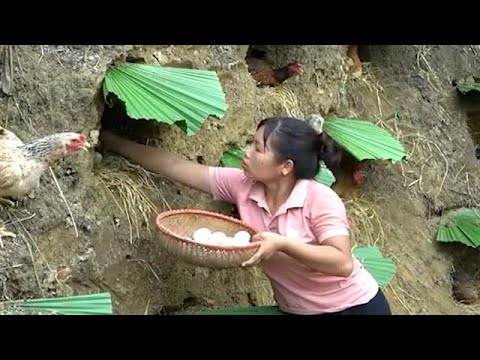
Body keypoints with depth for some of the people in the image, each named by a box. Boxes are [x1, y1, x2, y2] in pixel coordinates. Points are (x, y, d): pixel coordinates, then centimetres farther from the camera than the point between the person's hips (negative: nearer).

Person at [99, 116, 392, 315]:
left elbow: (343, 263, -27)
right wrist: (117, 144, -3)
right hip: (296, 310, 5)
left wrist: (283, 244, -35)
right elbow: (177, 167, -5)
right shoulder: (242, 185, -8)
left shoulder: (320, 199, -22)